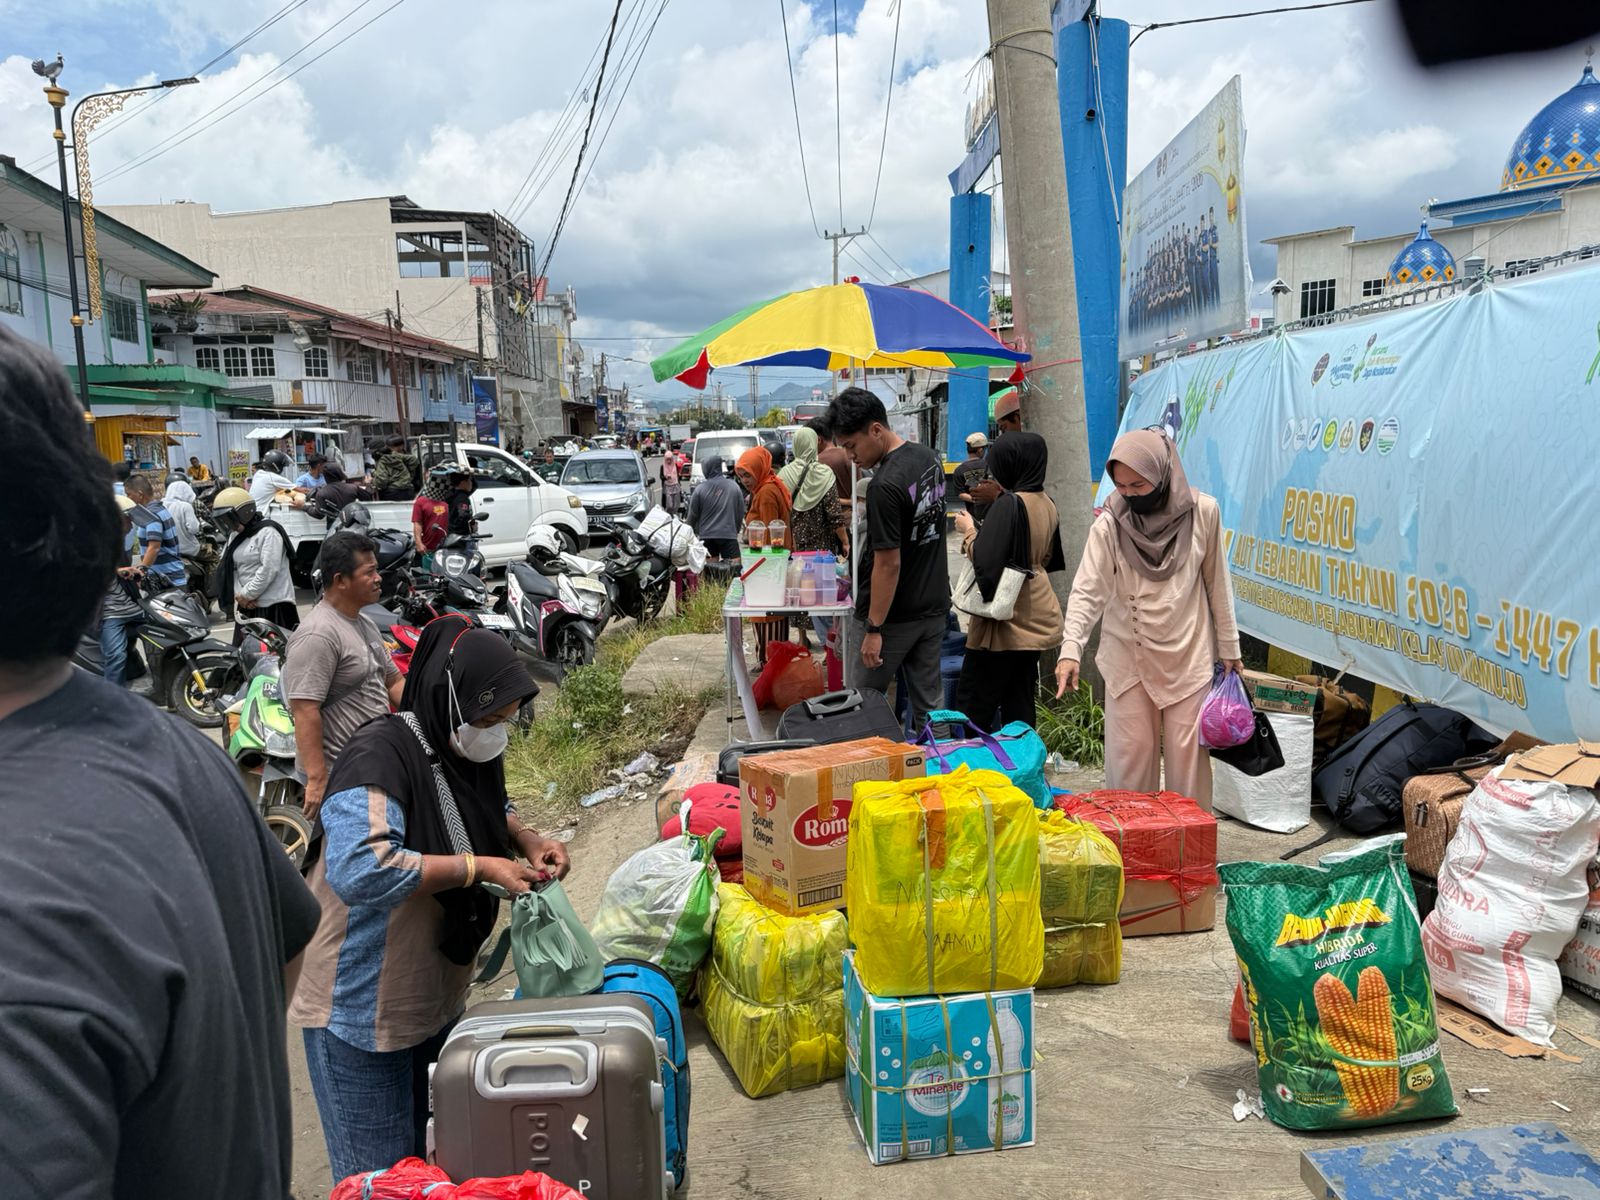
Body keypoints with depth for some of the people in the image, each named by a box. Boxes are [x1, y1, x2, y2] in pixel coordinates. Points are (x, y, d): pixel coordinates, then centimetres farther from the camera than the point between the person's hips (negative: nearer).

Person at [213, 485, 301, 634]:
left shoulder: (268, 532, -9)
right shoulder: (237, 537, 19)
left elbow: (269, 570, -18)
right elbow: (231, 569, 14)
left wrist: (246, 595, -12)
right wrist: (239, 595, -3)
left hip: (273, 606, -9)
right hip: (247, 607, 9)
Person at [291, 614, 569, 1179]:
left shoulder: (471, 749, -2)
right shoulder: (380, 754, -27)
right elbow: (358, 870, -39)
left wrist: (529, 841, -2)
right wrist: (475, 867, -33)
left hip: (438, 999, 8)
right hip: (363, 1007, -8)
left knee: (427, 1149, 24)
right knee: (380, 1173, 9)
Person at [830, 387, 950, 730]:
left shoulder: (884, 486, -24)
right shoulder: (929, 458, 3)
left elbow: (889, 564, -23)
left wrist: (874, 629, -18)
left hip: (893, 615, -8)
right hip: (934, 605, 8)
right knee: (929, 701, 13)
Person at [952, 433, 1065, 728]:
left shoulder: (1009, 504, -18)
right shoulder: (1047, 504, 7)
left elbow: (985, 563, -24)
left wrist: (969, 531, -6)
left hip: (1008, 619, -9)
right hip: (1037, 618, 9)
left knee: (972, 706, 0)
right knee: (1020, 706, 14)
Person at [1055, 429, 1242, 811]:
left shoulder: (1202, 512, -5)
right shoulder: (1109, 524, -8)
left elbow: (1217, 583, 3)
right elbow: (1087, 591, -13)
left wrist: (1229, 648, 8)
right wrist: (1070, 649, -27)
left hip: (1188, 656, 0)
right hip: (1128, 658, 0)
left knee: (1188, 756, 7)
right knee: (1129, 756, 5)